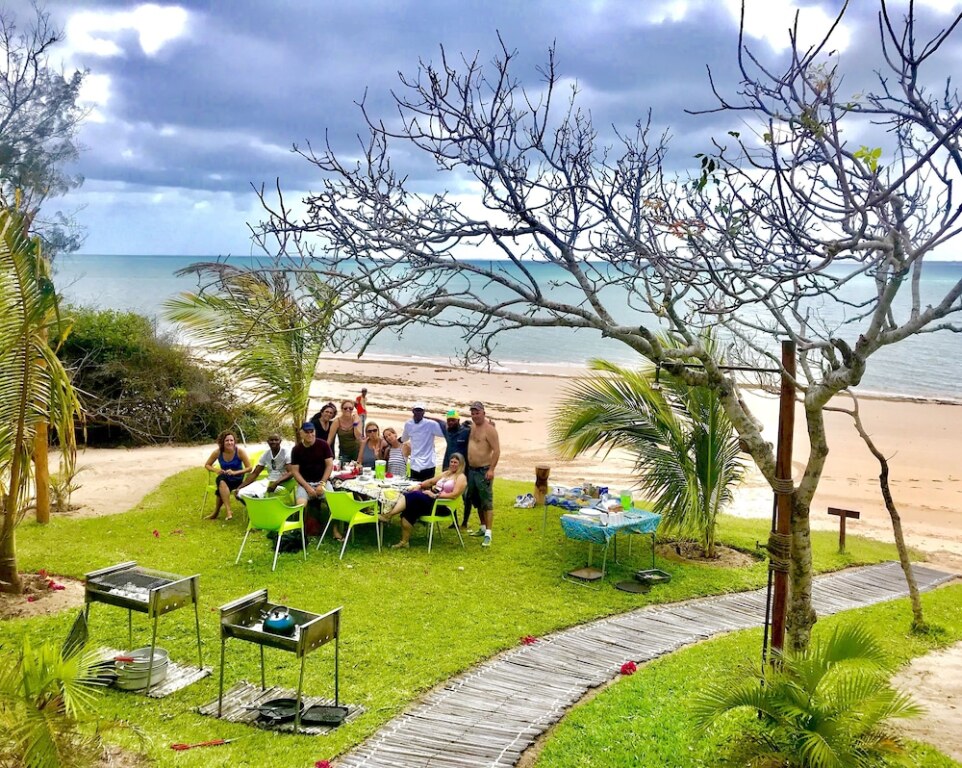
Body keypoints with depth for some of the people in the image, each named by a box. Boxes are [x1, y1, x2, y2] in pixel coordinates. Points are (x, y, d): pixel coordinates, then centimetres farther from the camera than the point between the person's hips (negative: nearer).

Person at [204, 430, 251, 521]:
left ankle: (216, 513, -16)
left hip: (238, 480, -2)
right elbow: (207, 465, 8)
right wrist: (216, 470, -12)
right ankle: (228, 511, -40)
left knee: (221, 489, -33)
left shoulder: (240, 452, -12)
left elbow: (249, 468, -10)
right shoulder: (218, 452, -5)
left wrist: (235, 472, -24)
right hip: (224, 479, 2)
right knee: (221, 479, -36)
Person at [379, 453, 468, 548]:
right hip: (432, 499, 7)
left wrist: (435, 495, -15)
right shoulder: (446, 473, 25)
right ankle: (404, 541, -22)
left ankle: (388, 516, -27)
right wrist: (418, 485, 6)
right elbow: (431, 481, 23)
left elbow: (454, 495, -12)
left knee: (413, 495, -26)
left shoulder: (461, 477, 0)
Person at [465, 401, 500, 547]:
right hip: (471, 469, 9)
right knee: (476, 501, 16)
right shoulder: (472, 426, 11)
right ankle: (483, 528, 29)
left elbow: (496, 450, -17)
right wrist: (466, 465, 15)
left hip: (484, 471, -9)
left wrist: (491, 469, -23)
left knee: (487, 503, -7)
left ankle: (488, 534, -7)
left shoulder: (489, 429, -14)